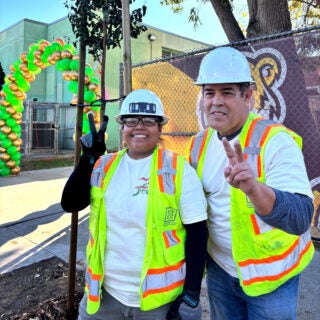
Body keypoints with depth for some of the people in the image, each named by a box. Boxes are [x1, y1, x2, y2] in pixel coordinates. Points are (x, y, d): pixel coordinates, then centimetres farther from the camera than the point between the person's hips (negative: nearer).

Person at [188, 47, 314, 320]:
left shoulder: (276, 140, -20)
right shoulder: (199, 144, -3)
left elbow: (300, 218, -31)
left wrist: (254, 188, -48)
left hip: (270, 275, -4)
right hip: (219, 270, 5)